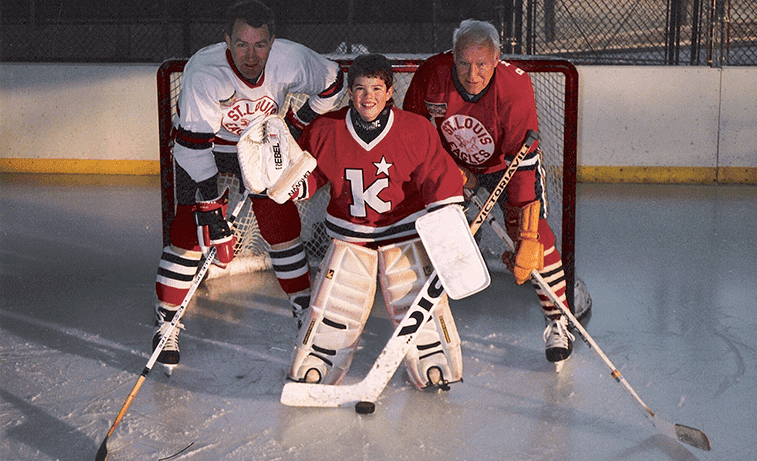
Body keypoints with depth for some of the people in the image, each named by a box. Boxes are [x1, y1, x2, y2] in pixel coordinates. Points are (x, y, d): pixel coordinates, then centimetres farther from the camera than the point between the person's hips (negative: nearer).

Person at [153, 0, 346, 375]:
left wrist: (297, 123, -5)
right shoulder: (204, 73, -37)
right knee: (191, 228, -10)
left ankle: (303, 303, 21)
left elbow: (332, 84, -5)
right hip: (201, 142, -3)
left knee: (280, 219, 2)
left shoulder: (290, 58, -27)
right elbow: (194, 146, -36)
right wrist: (213, 212, -37)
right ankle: (166, 322, 3)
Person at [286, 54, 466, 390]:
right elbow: (308, 172, 5)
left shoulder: (415, 130, -13)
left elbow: (439, 176, -9)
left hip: (405, 232, -1)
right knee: (335, 305, 1)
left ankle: (435, 369, 21)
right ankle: (312, 369, 21)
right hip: (350, 236, 1)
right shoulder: (326, 131, -8)